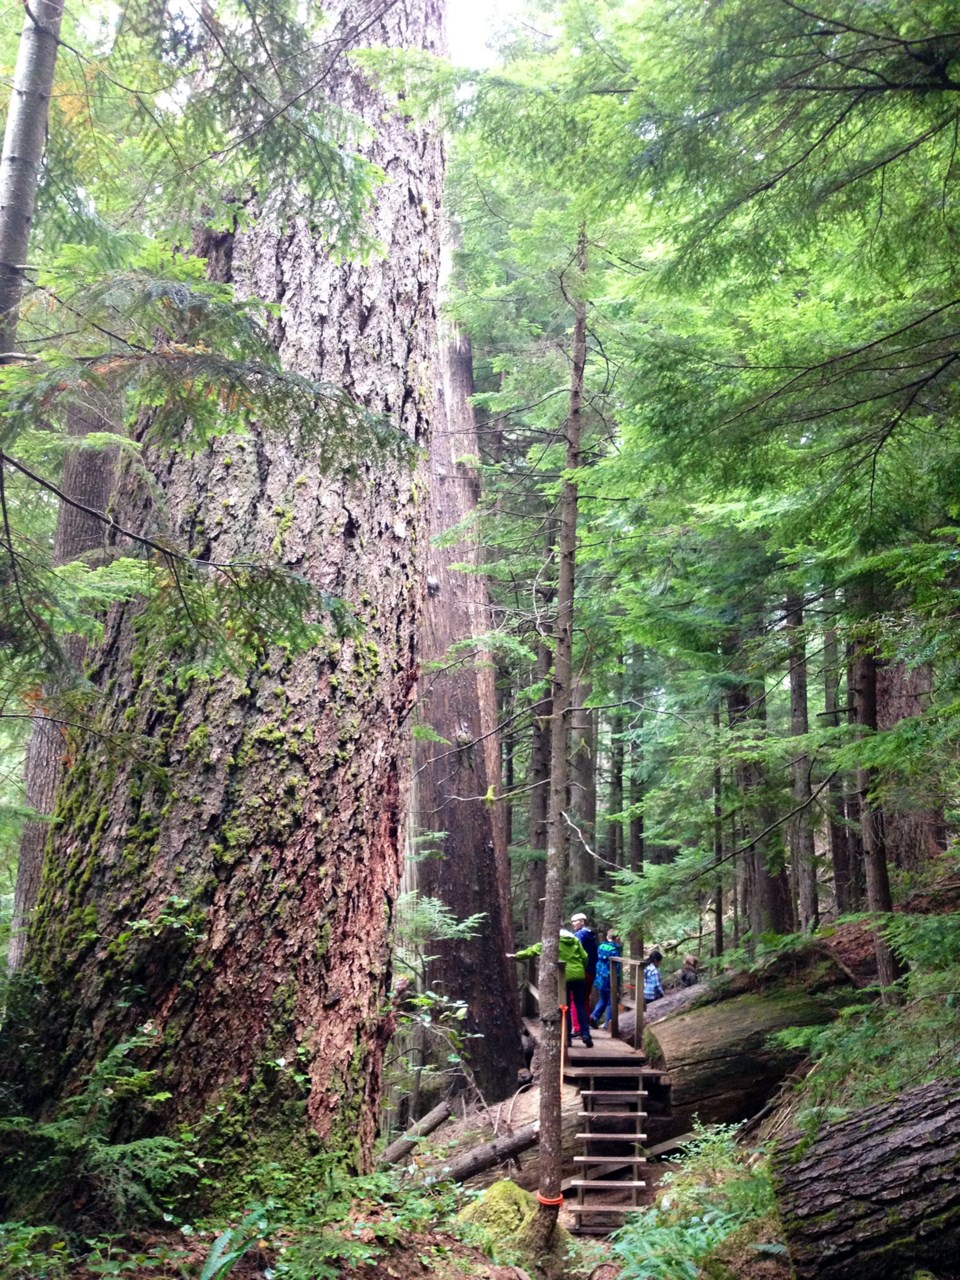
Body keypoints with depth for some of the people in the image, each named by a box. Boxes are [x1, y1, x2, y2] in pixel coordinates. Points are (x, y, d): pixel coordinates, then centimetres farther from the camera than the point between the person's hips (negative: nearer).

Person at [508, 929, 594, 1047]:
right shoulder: (575, 940, 11)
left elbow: (532, 950, 1)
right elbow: (584, 957, 6)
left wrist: (516, 955, 8)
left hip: (564, 976, -3)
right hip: (579, 975, 3)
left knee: (565, 1008, 6)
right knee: (581, 1006, 8)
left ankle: (567, 1037, 7)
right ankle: (586, 1034, 0)